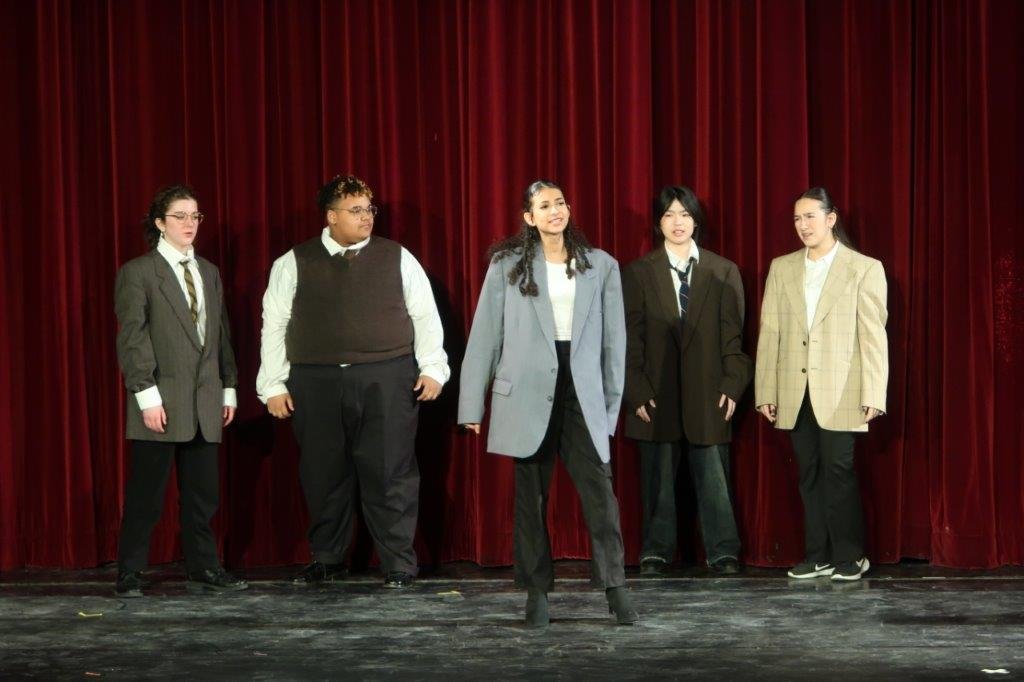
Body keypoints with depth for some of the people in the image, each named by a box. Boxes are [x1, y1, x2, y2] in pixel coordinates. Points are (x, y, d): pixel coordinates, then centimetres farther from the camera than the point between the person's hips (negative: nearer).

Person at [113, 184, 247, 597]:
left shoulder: (209, 273, 17)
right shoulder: (137, 273, -2)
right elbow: (132, 338, -8)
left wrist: (229, 387, 12)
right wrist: (147, 394, -14)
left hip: (205, 403, 5)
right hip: (162, 401, -5)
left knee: (202, 494, 7)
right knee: (146, 494, -1)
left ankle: (203, 571, 13)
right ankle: (130, 575, 7)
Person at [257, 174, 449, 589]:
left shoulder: (397, 258, 8)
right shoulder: (294, 264, 7)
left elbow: (425, 316, 8)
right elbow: (274, 325, 6)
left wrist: (432, 368, -2)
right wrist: (273, 385, 1)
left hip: (386, 382, -1)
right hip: (317, 385, 1)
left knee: (390, 474, -2)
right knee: (324, 475, 6)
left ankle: (399, 566, 5)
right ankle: (327, 561, 20)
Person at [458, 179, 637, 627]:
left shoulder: (601, 266, 8)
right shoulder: (508, 266, 4)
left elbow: (613, 339, 10)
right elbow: (485, 337, 5)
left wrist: (612, 403, 7)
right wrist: (473, 404, 2)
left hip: (582, 394, 1)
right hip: (528, 395, -1)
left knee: (600, 493, -6)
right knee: (530, 497, 4)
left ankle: (615, 589, -1)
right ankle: (537, 593, 13)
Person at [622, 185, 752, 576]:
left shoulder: (724, 272, 7)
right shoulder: (637, 274, 5)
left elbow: (733, 335, 4)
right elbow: (630, 338, 2)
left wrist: (732, 386, -4)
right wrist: (637, 392, -5)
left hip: (707, 393, 0)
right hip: (657, 393, 0)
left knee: (713, 477, 0)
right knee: (658, 478, 5)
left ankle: (723, 553, 7)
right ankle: (656, 551, 14)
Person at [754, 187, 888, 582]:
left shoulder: (864, 269, 1)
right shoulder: (781, 268, 11)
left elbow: (874, 336, -3)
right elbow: (769, 333, 9)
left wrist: (873, 396, -9)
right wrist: (765, 392, 3)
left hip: (840, 395, -4)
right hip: (795, 393, 4)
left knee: (838, 470, -6)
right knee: (809, 474, 7)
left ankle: (849, 556, 5)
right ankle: (818, 556, 14)